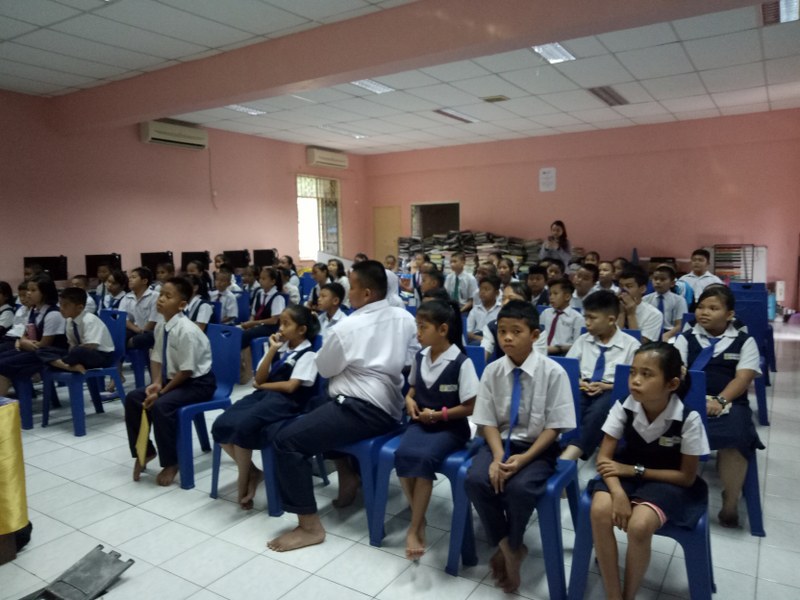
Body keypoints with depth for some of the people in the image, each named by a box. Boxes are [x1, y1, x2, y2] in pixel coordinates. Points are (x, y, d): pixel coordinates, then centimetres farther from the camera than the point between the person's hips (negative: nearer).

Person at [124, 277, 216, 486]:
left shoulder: (186, 330, -27)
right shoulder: (161, 326, -2)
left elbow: (187, 371, -24)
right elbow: (157, 358, 7)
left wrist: (162, 392, -19)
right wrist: (157, 383, -10)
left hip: (197, 383, -9)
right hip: (173, 379, 9)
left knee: (160, 406, -27)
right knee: (133, 398, 0)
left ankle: (171, 463, -7)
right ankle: (144, 452, 18)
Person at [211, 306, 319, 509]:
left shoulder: (307, 354, -2)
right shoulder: (280, 348, 18)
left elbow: (290, 386, -12)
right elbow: (259, 378, 9)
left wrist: (262, 385, 0)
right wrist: (272, 349, 2)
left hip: (285, 401, -7)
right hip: (264, 395, 8)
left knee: (242, 426, -30)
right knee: (221, 425, -14)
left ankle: (243, 480, -7)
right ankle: (251, 471, 1)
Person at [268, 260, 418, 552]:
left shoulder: (348, 327, -13)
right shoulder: (405, 318, 4)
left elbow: (324, 369, 0)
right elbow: (410, 358, 15)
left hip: (363, 410, -9)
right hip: (390, 406, 9)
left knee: (286, 441, -10)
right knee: (320, 407, 32)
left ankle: (310, 526, -8)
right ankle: (348, 474, 26)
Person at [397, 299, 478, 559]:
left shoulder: (461, 362, -14)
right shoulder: (419, 357, 4)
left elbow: (470, 407, -11)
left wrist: (439, 414, -16)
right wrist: (409, 399, 1)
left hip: (451, 427, -5)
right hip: (421, 423, 5)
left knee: (425, 458, -31)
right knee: (403, 453, -25)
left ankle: (414, 528, -14)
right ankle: (419, 519, -6)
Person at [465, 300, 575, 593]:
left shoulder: (553, 372, -14)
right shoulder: (492, 371, -5)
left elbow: (554, 427, -10)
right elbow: (488, 422, -1)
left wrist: (523, 458, -20)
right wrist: (498, 456, -18)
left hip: (538, 447, -3)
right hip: (501, 441, 3)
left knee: (520, 488, -29)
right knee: (476, 480, -23)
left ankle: (511, 548, 4)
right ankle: (507, 547, 1)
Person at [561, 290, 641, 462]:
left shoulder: (631, 344, 4)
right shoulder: (583, 340, 16)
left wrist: (606, 386, -12)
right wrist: (578, 382, -5)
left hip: (612, 393, -3)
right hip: (583, 390, 4)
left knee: (598, 409, -40)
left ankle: (567, 458, -51)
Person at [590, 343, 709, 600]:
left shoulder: (688, 419, -21)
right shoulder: (624, 407, -15)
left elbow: (687, 477, -12)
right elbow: (604, 457, -11)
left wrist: (634, 470, -18)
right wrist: (618, 492, -29)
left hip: (669, 482, -2)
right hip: (625, 473, 3)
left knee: (639, 525, -30)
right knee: (600, 510, -27)